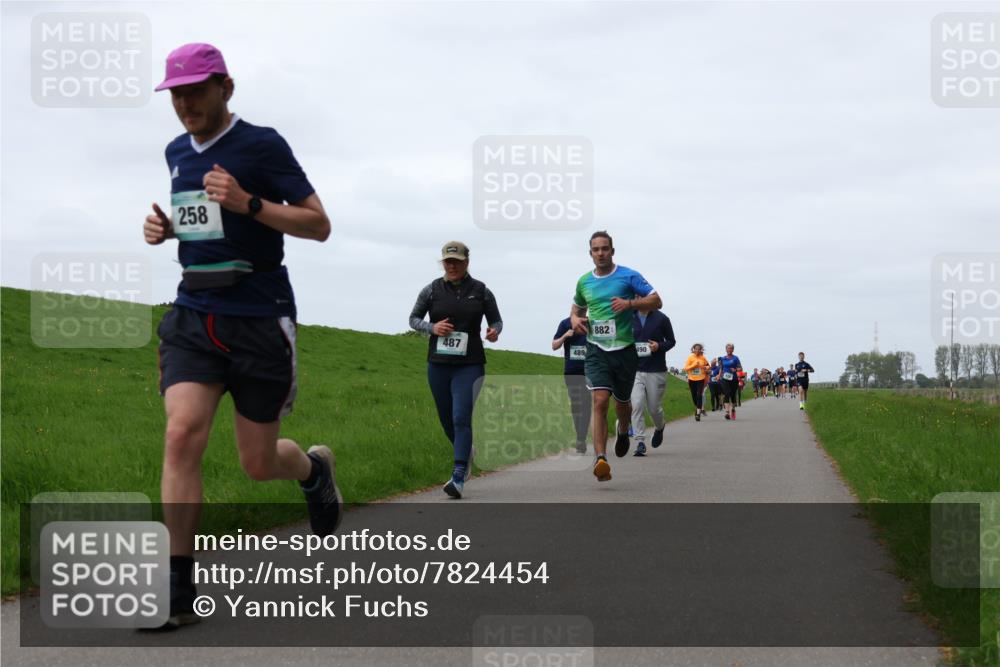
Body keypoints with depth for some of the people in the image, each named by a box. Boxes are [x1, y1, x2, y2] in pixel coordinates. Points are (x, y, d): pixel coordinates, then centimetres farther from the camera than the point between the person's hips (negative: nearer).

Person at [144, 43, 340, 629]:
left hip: (260, 322, -4)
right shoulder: (177, 152, 12)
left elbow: (319, 225, -8)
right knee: (183, 435, -16)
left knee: (259, 464, 5)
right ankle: (179, 591, -12)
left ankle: (314, 468, 43)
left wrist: (248, 203, -22)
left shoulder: (262, 145, -7)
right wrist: (164, 227, 8)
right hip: (194, 317, 4)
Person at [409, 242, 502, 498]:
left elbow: (496, 320, 11)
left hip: (469, 364, -3)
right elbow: (413, 319, 10)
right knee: (446, 419, 12)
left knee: (461, 417, -15)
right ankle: (467, 452, 43)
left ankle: (458, 478, -17)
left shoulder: (481, 291, 1)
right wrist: (432, 327, -10)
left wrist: (495, 331, -12)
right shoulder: (432, 290, 3)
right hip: (438, 364, 3)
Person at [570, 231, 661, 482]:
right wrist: (575, 319, 5)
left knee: (621, 403, 14)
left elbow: (656, 301, -3)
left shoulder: (628, 276, -1)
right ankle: (600, 459, -23)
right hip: (597, 350, 1)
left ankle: (623, 431, 50)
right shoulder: (584, 282, 10)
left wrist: (629, 303, -19)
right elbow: (577, 307, 29)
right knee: (600, 401, -17)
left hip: (624, 349, -1)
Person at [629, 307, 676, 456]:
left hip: (656, 371, -1)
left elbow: (671, 341, 7)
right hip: (635, 371, 1)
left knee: (654, 408, 8)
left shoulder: (661, 319, -2)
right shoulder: (629, 318, 5)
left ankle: (659, 428, 41)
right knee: (637, 405, -13)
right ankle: (640, 442, -11)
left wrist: (659, 346, -13)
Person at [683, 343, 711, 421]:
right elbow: (686, 368, -6)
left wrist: (706, 368, -7)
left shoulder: (703, 358, 1)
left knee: (699, 395, -13)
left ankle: (698, 413, -14)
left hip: (700, 379, -1)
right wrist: (694, 365, -17)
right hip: (692, 379, 1)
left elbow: (708, 366, 16)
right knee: (694, 396, 11)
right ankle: (698, 408, 38)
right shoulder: (690, 358, -1)